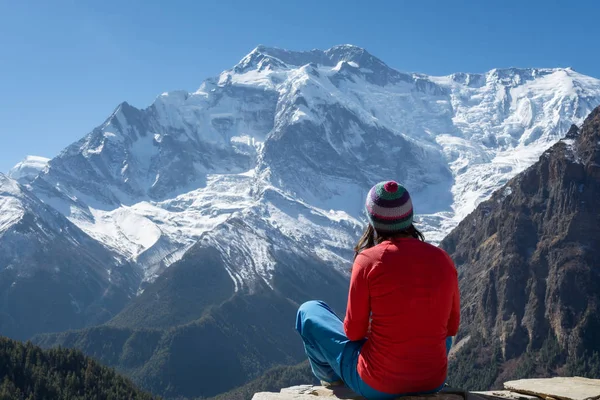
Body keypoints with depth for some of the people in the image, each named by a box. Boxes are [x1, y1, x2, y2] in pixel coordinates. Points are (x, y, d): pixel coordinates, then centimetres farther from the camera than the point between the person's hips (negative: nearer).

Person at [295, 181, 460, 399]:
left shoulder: (369, 260, -16)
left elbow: (354, 331, -7)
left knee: (308, 311, 18)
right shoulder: (442, 259, -4)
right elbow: (451, 326, 7)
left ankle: (331, 376, 44)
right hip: (433, 381, 4)